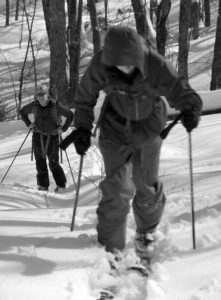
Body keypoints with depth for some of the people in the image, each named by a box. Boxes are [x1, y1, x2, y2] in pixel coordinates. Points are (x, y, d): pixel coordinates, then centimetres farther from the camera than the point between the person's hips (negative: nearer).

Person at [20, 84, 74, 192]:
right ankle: (43, 185, 15)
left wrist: (63, 128, -5)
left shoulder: (56, 105, -13)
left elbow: (70, 115, -3)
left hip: (52, 137, -3)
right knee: (40, 162, 4)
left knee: (53, 163, 2)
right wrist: (28, 124, 6)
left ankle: (61, 184, 20)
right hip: (38, 136, 3)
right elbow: (22, 112, 16)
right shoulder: (34, 105, -3)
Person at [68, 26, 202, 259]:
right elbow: (84, 98, -7)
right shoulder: (100, 65, -24)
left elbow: (181, 91, -27)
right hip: (115, 131, 0)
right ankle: (110, 248, 7)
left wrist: (190, 111, -48)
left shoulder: (156, 66, -29)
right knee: (117, 190, -8)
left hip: (148, 132, 1)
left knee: (148, 187, 13)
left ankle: (146, 235, 40)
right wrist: (82, 128, -8)